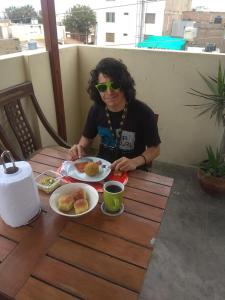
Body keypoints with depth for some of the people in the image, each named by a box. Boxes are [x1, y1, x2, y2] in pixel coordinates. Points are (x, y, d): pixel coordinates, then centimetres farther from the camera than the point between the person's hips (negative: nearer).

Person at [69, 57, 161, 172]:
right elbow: (87, 137, 9)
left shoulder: (143, 112, -19)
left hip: (132, 172, -2)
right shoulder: (96, 109, -7)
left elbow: (154, 149, -9)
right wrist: (80, 148, -12)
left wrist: (135, 162, -26)